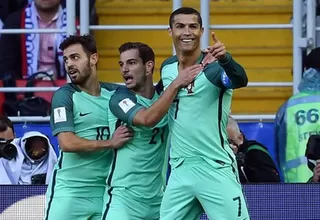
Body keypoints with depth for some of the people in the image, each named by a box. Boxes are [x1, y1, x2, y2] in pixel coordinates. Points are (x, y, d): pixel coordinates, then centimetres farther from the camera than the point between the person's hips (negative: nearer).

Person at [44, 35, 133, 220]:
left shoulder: (115, 93, 7)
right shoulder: (64, 96, -5)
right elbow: (67, 143, -15)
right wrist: (110, 143, -14)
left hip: (104, 191, 4)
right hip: (69, 192, -4)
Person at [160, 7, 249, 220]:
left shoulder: (214, 67, -11)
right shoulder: (166, 68, 7)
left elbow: (240, 80, -35)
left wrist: (225, 59, -53)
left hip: (215, 169, -6)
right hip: (180, 171, 6)